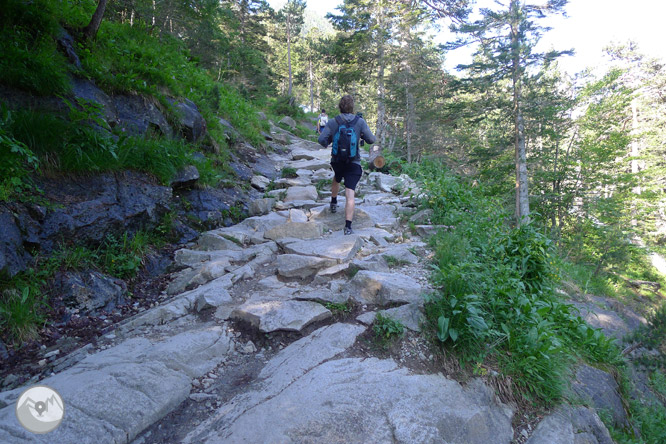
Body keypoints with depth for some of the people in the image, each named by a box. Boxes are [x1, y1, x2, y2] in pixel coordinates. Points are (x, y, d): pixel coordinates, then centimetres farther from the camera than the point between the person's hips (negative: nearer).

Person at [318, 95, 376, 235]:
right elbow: (371, 140, -5)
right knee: (350, 194, -8)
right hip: (354, 163, -2)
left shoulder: (332, 122, -4)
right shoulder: (360, 122, -7)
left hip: (337, 161, 3)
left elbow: (321, 140, -11)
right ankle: (348, 226, -15)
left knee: (336, 180, 35)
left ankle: (334, 203, 53)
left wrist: (327, 144, 12)